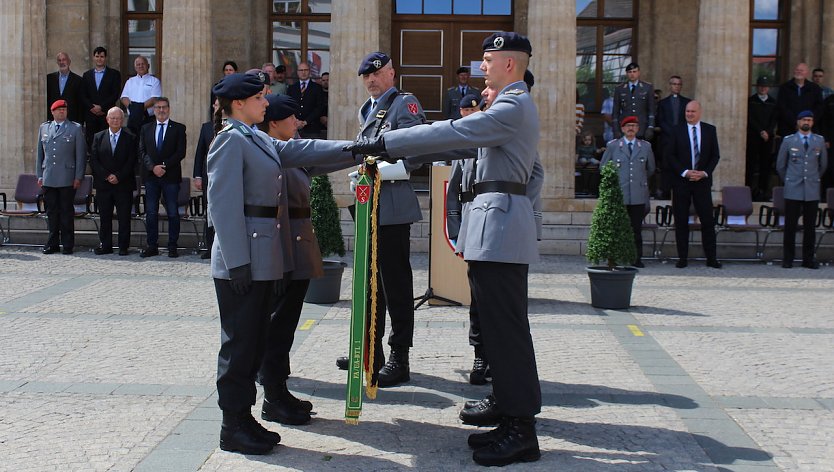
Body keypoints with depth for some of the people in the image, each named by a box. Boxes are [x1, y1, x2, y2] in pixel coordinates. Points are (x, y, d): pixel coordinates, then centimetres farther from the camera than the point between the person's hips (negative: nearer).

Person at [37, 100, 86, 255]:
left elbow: (81, 154, 1)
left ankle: (68, 245, 6)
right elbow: (40, 153, 16)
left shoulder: (75, 128, 3)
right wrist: (39, 175, 10)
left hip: (67, 178, -3)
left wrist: (78, 177, -5)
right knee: (51, 211, 6)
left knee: (67, 211, 0)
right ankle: (53, 243, 13)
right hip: (48, 179, 3)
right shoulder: (44, 128, 14)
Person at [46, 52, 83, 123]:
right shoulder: (50, 77, 11)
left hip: (71, 120, -2)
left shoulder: (77, 79, 3)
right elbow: (46, 99, 10)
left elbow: (81, 103, 2)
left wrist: (80, 122, -3)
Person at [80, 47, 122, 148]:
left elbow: (115, 94, -3)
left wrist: (101, 107, -9)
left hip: (107, 114, -3)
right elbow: (83, 95, 10)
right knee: (91, 141, -1)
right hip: (90, 115, 3)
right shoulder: (87, 75, 16)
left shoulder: (114, 74, 6)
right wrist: (92, 107, -6)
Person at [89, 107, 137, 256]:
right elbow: (93, 160, 3)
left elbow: (132, 162, -3)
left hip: (124, 185, -2)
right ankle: (105, 246, 12)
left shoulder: (130, 138, 3)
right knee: (105, 217, 5)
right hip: (103, 185, 2)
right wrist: (107, 176, -9)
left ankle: (123, 247, 7)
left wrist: (118, 177, -12)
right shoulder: (98, 137, 9)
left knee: (124, 218, 1)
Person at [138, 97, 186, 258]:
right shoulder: (146, 129, 13)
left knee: (173, 213, -1)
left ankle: (172, 246, 4)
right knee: (151, 213, 4)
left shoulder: (178, 128, 4)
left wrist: (164, 166, -14)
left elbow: (181, 152, -5)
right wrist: (153, 167, -10)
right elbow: (142, 152, 6)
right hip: (151, 177, 3)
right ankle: (152, 246, 9)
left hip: (171, 177, -3)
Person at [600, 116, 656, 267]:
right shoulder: (612, 146, 7)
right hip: (618, 194, -1)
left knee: (637, 229, 0)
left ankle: (637, 259, 6)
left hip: (639, 197, 1)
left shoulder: (646, 146, 11)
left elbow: (651, 169, 23)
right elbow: (603, 166, 15)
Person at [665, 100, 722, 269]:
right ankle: (683, 258, 9)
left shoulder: (710, 130, 7)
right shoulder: (677, 130, 2)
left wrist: (705, 172, -8)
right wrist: (685, 172, -12)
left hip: (702, 180, 1)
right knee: (681, 221, 2)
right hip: (681, 181, -1)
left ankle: (711, 258, 7)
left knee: (708, 220, 0)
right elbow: (670, 155, -2)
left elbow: (715, 155, 7)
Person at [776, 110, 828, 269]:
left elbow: (823, 164, 20)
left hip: (812, 191, 2)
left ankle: (808, 259, 9)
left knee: (810, 226, 3)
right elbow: (780, 165, 11)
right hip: (793, 191, -2)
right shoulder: (788, 141, 4)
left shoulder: (819, 141, 9)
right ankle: (787, 259, 4)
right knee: (790, 226, -3)